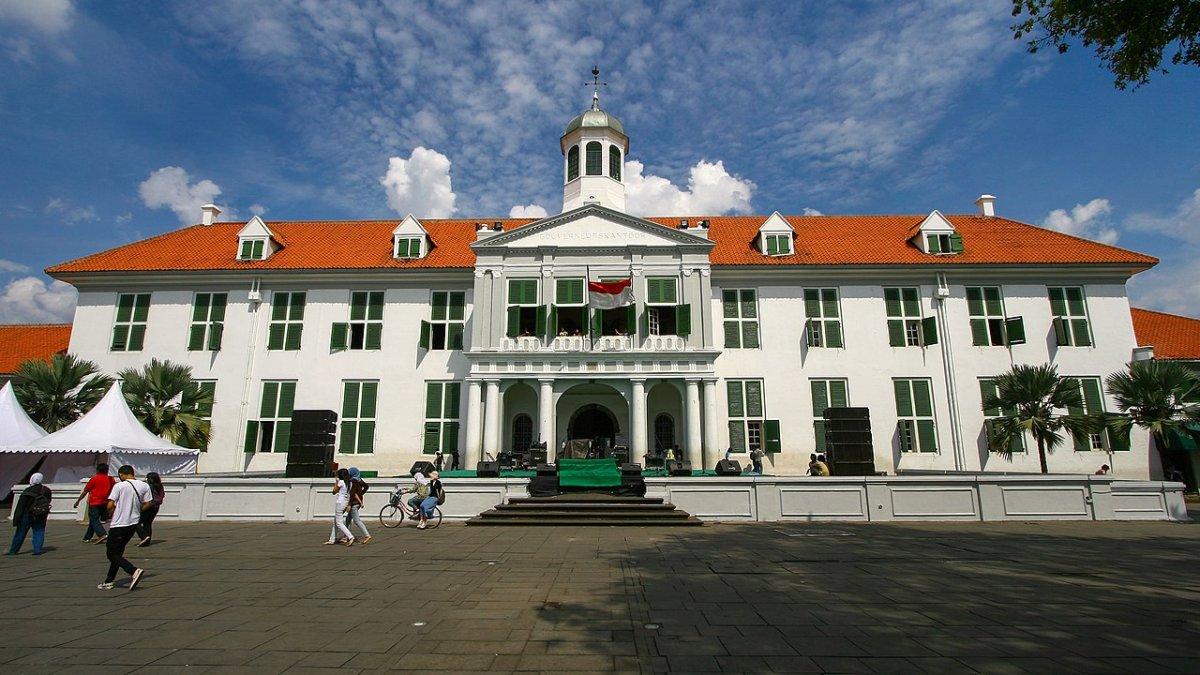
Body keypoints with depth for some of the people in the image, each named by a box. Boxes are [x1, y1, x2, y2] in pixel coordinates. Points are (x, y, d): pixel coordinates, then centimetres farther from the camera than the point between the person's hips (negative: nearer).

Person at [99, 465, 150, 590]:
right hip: (134, 524, 6)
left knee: (112, 555, 0)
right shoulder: (144, 486, 2)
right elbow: (147, 504, 3)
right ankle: (109, 581, 24)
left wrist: (111, 514, 7)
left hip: (118, 525, -6)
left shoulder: (119, 486, -11)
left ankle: (134, 571, -19)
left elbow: (110, 506, -13)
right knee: (118, 552, 20)